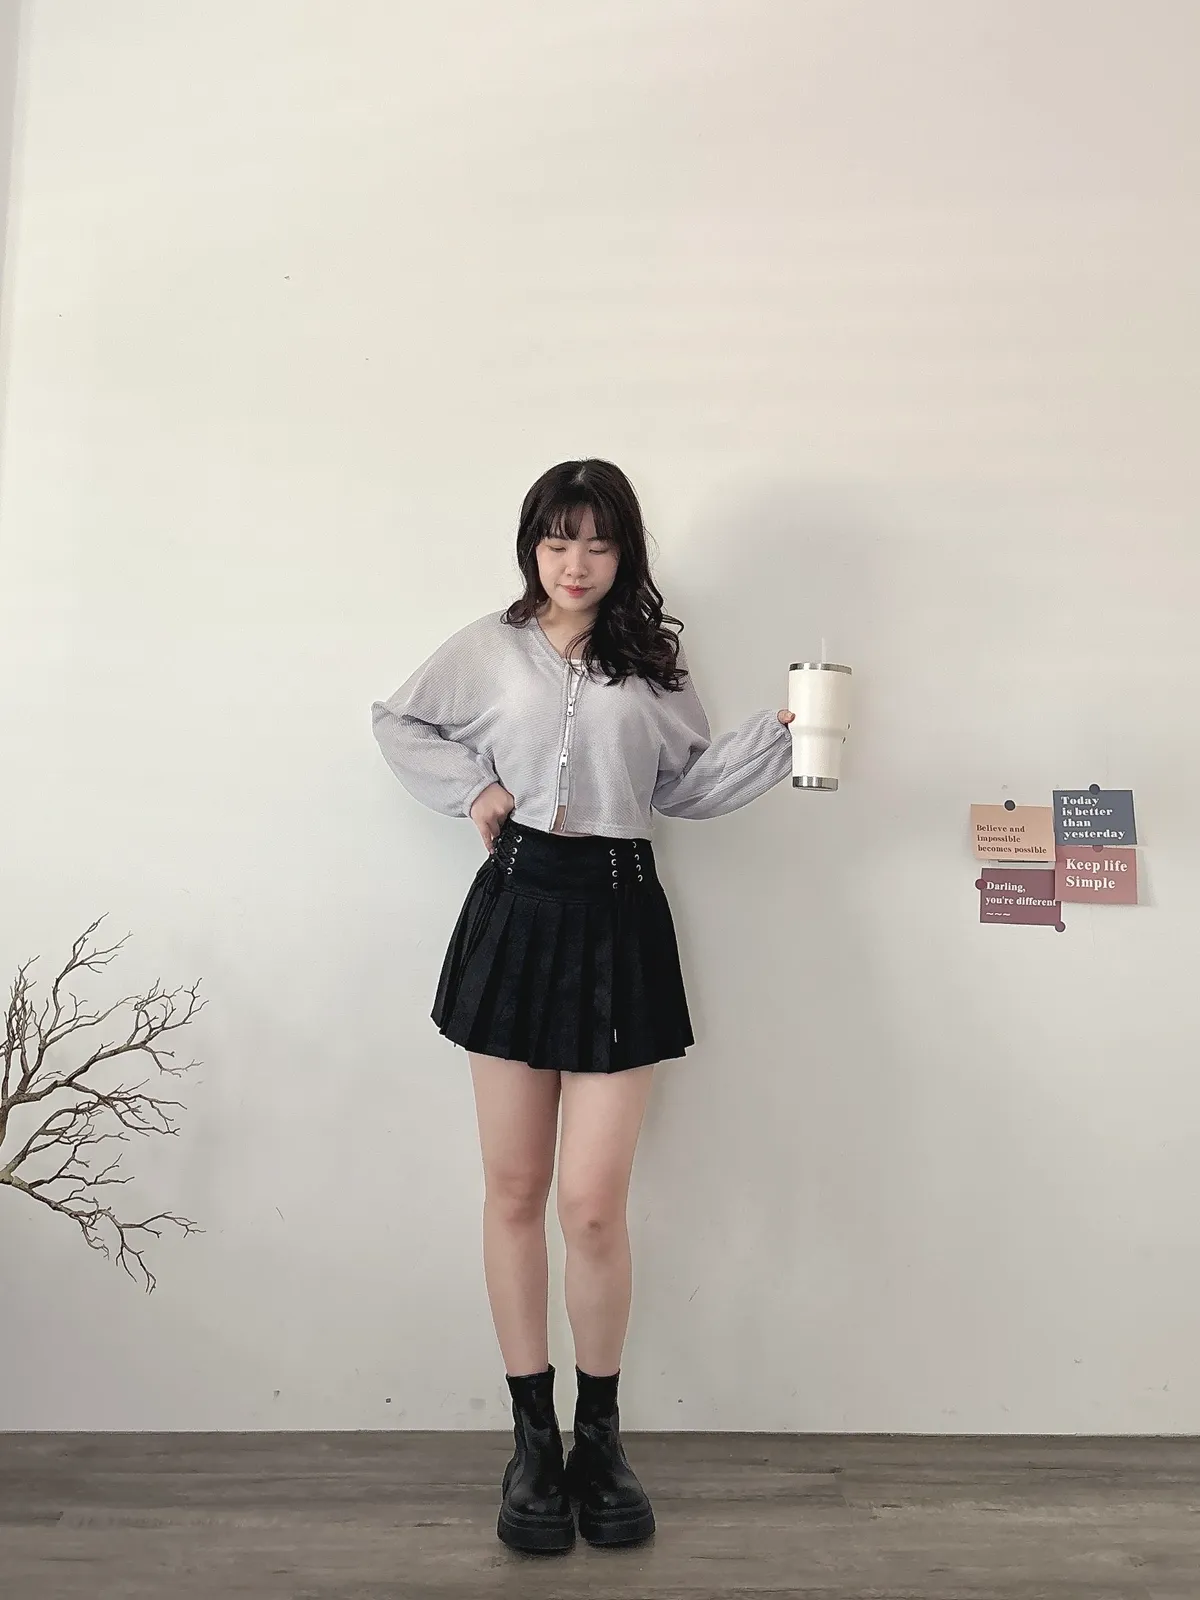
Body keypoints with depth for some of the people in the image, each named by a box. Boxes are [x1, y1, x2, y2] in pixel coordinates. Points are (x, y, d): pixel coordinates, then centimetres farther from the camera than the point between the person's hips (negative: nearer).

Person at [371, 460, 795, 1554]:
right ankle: (533, 1437, 25)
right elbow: (398, 723, 19)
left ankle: (600, 1435, 22)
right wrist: (472, 788, 4)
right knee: (515, 1191, 7)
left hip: (620, 919, 0)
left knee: (593, 1205, -3)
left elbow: (689, 783, 11)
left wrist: (777, 737, -3)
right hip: (516, 909, 1)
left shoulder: (653, 659, 11)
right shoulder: (488, 648, 8)